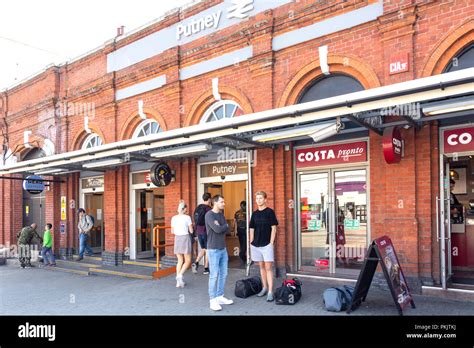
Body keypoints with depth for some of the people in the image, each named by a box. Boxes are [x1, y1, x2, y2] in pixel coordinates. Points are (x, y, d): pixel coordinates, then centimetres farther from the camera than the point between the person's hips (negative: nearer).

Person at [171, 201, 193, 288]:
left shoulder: (174, 218, 4)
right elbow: (191, 231, -5)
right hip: (185, 238, -4)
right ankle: (180, 275, -16)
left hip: (177, 239, 4)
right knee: (188, 261, 6)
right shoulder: (187, 217, -7)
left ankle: (178, 281, 9)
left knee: (180, 261, 13)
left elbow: (172, 231, 9)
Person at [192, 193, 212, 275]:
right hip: (206, 232, -6)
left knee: (203, 249, 19)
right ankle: (206, 269, 12)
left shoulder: (197, 208, 7)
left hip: (199, 232, 6)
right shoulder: (208, 209, -14)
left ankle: (196, 262, 1)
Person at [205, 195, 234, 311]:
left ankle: (220, 296, 21)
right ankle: (212, 300, 4)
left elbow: (227, 229, 6)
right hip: (213, 250, -7)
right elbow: (217, 229, -20)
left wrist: (220, 227, -12)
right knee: (214, 275, -4)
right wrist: (225, 226, -3)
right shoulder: (209, 215, -11)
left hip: (223, 249, 7)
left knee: (223, 274, 10)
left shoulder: (221, 214, 13)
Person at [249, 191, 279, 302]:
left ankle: (270, 292, -5)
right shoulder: (254, 213, 10)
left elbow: (273, 228, -6)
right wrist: (251, 242, 7)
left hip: (267, 244, -5)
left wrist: (271, 242, -11)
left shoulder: (270, 212, -4)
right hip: (256, 244, 5)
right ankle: (264, 288, 27)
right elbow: (252, 229, 14)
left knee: (268, 268, -7)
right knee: (261, 267, 15)